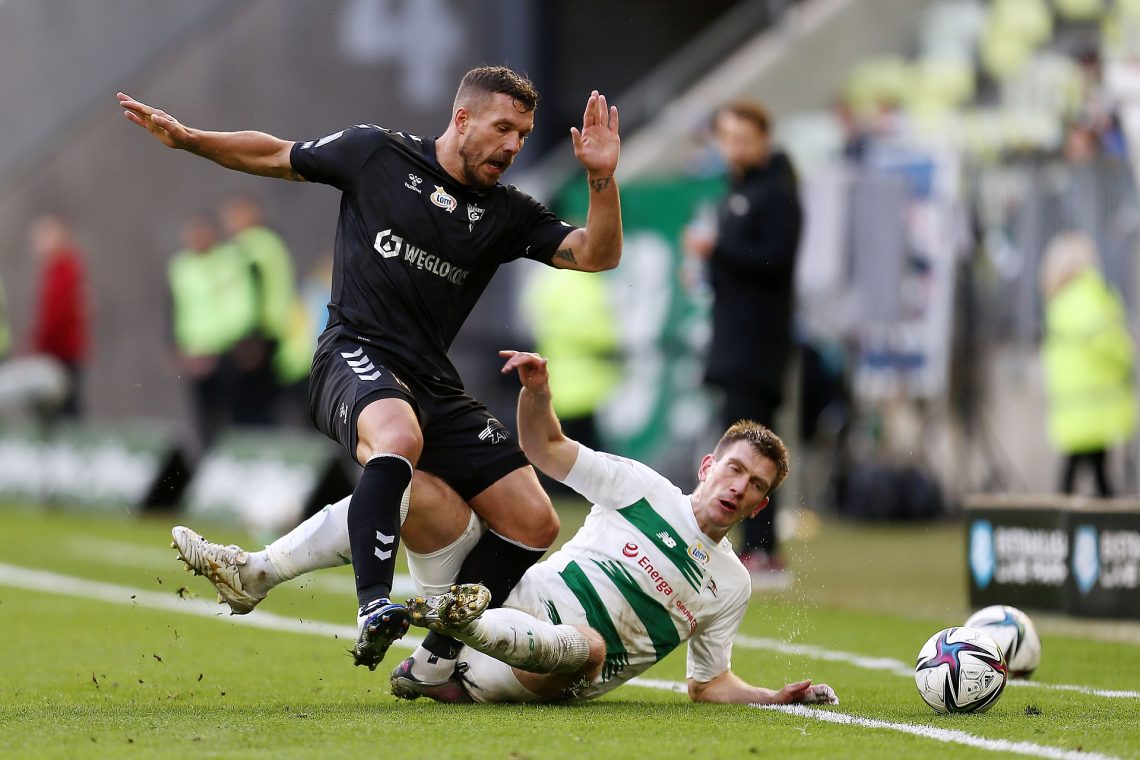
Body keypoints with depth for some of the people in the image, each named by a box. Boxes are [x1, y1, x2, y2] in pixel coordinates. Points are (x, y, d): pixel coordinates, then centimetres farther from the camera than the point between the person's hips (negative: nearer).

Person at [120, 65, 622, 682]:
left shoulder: (508, 214, 12)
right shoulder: (376, 154, 4)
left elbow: (598, 255, 3)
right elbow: (276, 156, 16)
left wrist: (601, 177, -12)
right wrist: (186, 138, 7)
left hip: (432, 384, 6)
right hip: (355, 355, -5)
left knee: (534, 522, -4)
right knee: (398, 438, -42)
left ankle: (438, 657, 8)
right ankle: (374, 609, -48)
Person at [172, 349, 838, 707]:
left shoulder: (729, 585, 11)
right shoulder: (641, 486, 13)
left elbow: (709, 685, 13)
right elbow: (546, 447, 16)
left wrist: (778, 697, -4)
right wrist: (537, 388, -4)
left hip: (552, 670, -3)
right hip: (511, 597, 3)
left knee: (589, 643, -42)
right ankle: (255, 572, -21)